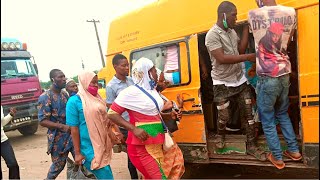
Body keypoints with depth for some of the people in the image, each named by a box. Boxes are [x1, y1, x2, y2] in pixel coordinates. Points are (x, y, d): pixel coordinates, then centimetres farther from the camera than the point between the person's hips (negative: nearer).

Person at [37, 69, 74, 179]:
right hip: (58, 138, -5)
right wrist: (62, 126, -28)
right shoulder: (45, 97, -12)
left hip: (72, 134, 5)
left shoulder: (65, 94, 7)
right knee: (58, 165, 10)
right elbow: (43, 121, -17)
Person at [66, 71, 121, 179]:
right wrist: (77, 153, -10)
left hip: (102, 145, 7)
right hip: (90, 148, -7)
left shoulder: (97, 98, 10)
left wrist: (113, 136, 22)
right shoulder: (74, 101, -10)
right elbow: (74, 129, -10)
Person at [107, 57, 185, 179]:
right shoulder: (131, 92, -14)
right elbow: (112, 114, -15)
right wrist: (134, 129, -25)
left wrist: (169, 116, 5)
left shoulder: (152, 90, 11)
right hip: (143, 145, -8)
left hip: (157, 143, 8)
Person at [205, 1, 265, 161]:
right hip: (222, 83, -6)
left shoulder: (232, 31, 7)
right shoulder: (212, 35, -17)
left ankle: (251, 146, 16)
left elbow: (241, 50, 6)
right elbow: (222, 58, -26)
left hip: (240, 79, 6)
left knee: (248, 113, 4)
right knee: (224, 116, 3)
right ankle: (221, 135, 36)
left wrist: (246, 29, 0)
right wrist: (248, 57, -25)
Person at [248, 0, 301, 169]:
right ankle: (294, 150, 32)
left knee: (268, 120, 11)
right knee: (283, 114, 25)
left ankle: (277, 158, 21)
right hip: (284, 75, 5)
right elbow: (287, 44, 9)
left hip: (267, 78, -5)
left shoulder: (253, 15, -9)